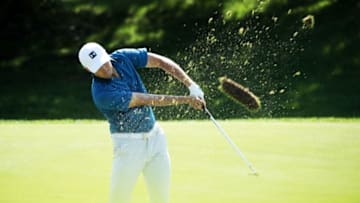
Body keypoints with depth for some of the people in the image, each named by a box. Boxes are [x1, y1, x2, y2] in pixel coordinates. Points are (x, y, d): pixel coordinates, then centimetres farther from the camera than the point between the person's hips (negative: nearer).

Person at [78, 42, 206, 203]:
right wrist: (186, 100, -18)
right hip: (128, 143, -5)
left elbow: (161, 61, -2)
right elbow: (148, 100, -21)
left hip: (155, 137, 6)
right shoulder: (102, 93, -24)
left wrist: (192, 86, -14)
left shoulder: (123, 57, -6)